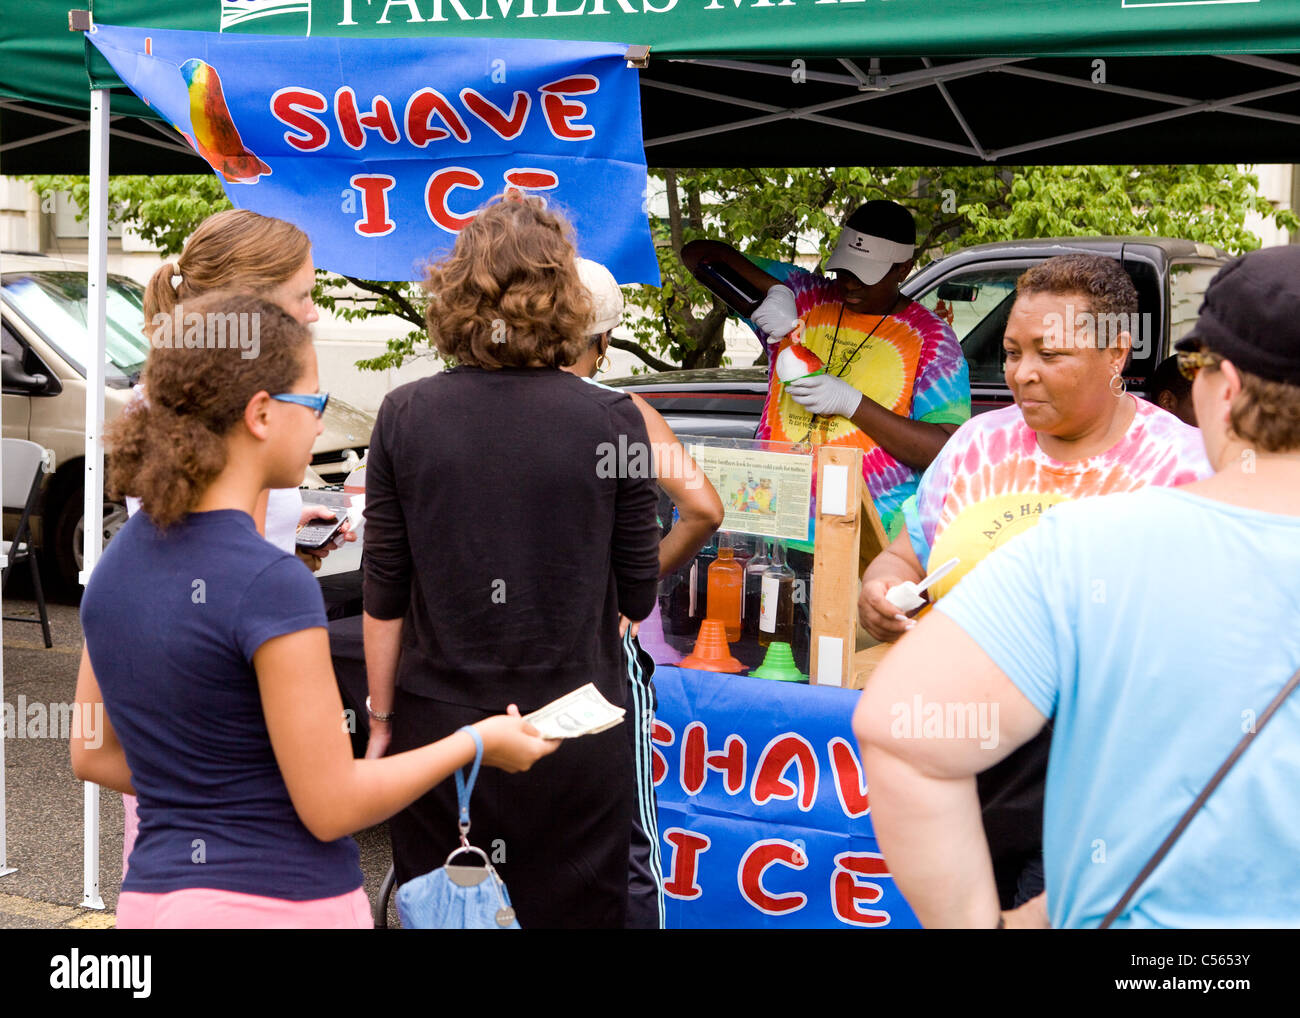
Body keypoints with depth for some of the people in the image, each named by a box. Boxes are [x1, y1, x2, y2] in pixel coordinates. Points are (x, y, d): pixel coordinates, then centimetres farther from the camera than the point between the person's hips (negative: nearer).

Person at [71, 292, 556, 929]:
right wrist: (477, 742, -5)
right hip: (279, 901, -7)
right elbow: (331, 808, -17)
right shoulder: (270, 583, -20)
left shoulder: (116, 563, 3)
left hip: (154, 895, 7)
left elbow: (93, 755, 12)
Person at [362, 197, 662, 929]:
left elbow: (384, 596, -1)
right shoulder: (613, 421, -8)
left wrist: (382, 719, 10)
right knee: (570, 910, 11)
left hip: (439, 729, 1)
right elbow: (637, 598, -1)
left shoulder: (405, 417, -5)